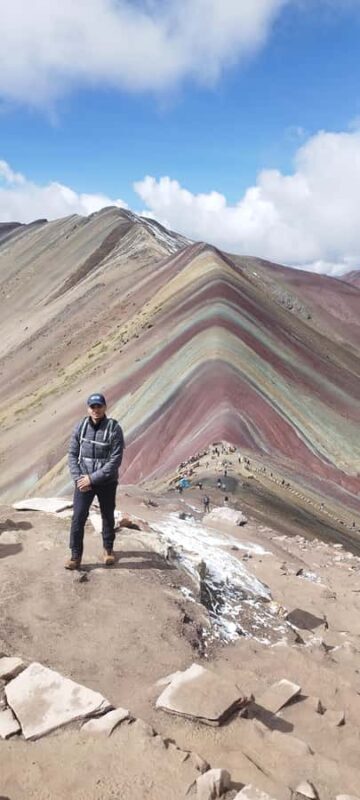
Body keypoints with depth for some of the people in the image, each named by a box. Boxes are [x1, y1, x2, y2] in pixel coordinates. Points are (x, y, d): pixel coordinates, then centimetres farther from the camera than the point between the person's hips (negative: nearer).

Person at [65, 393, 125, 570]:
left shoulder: (114, 429, -15)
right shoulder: (80, 426, -5)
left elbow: (115, 460, -18)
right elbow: (73, 454, 0)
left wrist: (92, 479, -19)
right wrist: (78, 478, -12)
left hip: (106, 482, -1)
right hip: (83, 480, 2)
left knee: (108, 517, 16)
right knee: (78, 518, -2)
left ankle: (108, 549, 38)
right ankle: (76, 556, 12)